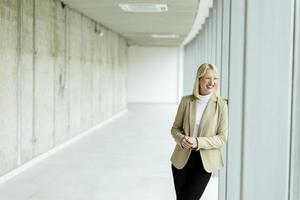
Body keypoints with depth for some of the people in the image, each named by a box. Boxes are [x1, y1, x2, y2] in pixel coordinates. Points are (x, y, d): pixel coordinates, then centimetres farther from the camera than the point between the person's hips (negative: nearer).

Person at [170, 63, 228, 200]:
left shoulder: (221, 104, -9)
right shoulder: (186, 101, -2)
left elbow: (222, 137, -9)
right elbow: (175, 128, 5)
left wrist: (198, 142, -22)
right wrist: (182, 139, -17)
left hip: (204, 162, -3)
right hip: (182, 160, 3)